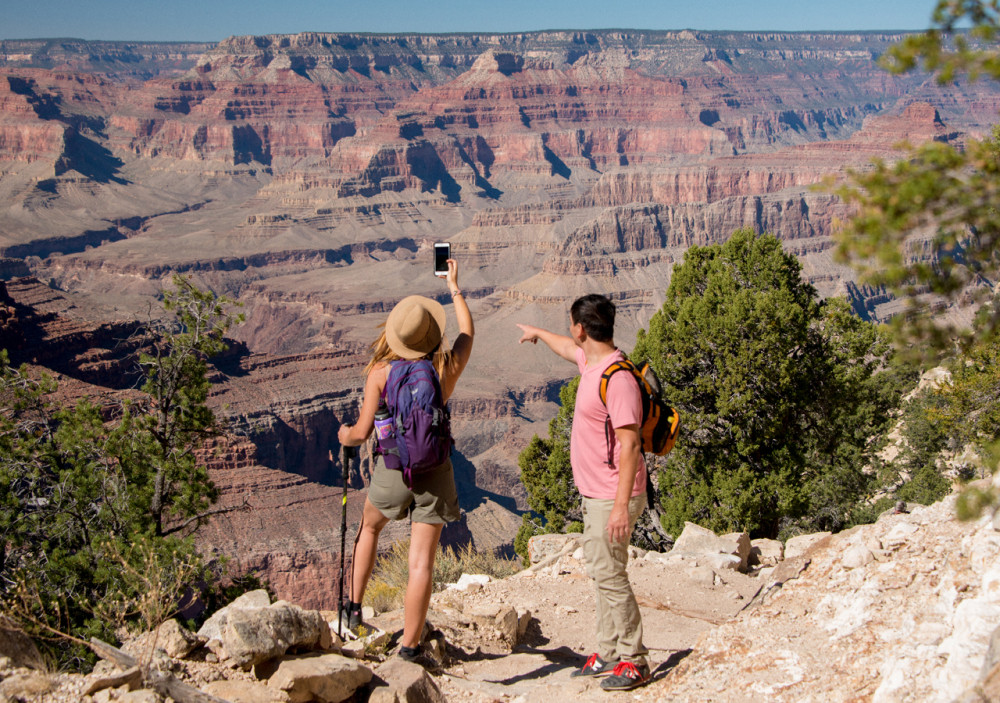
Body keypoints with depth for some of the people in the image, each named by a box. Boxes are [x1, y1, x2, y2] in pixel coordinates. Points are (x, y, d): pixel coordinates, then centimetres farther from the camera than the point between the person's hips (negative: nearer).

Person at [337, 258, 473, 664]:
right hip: (435, 474, 0)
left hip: (392, 470, 0)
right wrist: (455, 289, 30)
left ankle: (354, 607, 30)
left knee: (369, 526, 30)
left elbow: (363, 432, -10)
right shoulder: (447, 368, -3)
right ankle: (409, 647, 4)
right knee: (421, 562, 2)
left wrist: (344, 435, 14)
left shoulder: (380, 372, -10)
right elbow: (467, 333, 18)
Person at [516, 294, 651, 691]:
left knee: (610, 575, -8)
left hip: (612, 497, -10)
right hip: (595, 494, 10)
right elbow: (568, 349, 34)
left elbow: (630, 444, -26)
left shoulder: (617, 378, -23)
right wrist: (538, 333, 53)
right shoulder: (591, 362, 8)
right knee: (600, 572, 14)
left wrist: (621, 506, -28)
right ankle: (609, 654, 22)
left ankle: (633, 661, 1)